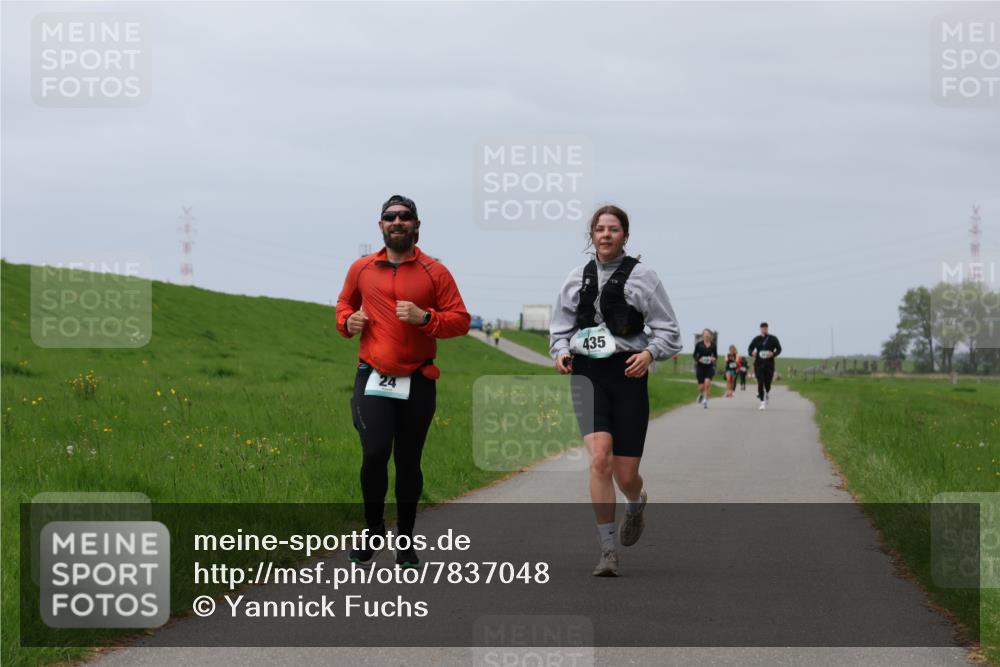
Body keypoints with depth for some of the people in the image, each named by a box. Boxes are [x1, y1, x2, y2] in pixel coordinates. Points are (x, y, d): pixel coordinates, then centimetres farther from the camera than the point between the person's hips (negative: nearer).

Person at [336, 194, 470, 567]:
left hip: (417, 382, 0)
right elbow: (345, 303, 26)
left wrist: (424, 318, -17)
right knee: (374, 454, -16)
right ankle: (373, 528, 6)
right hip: (373, 379, 0)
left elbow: (460, 321, 0)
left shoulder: (434, 272, 2)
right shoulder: (362, 269, 8)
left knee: (408, 462, 6)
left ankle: (406, 540, 21)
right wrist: (347, 321, 4)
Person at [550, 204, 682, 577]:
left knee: (626, 474, 0)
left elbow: (668, 331, 3)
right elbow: (560, 327, 21)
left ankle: (636, 505, 40)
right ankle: (607, 551, -13)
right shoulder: (577, 279, 11)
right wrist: (561, 352, 1)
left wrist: (650, 353, -15)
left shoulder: (642, 277, 2)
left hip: (628, 375, -1)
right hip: (587, 375, 1)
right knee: (599, 457, -19)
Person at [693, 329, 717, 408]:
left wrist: (714, 359, -10)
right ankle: (701, 394, 35)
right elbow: (695, 355, 3)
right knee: (701, 386, -1)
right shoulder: (699, 344, -1)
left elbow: (716, 356, 12)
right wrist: (699, 359, -17)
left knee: (707, 382, -20)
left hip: (709, 367, 0)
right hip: (700, 366, 0)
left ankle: (705, 400, -10)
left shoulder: (713, 345, 3)